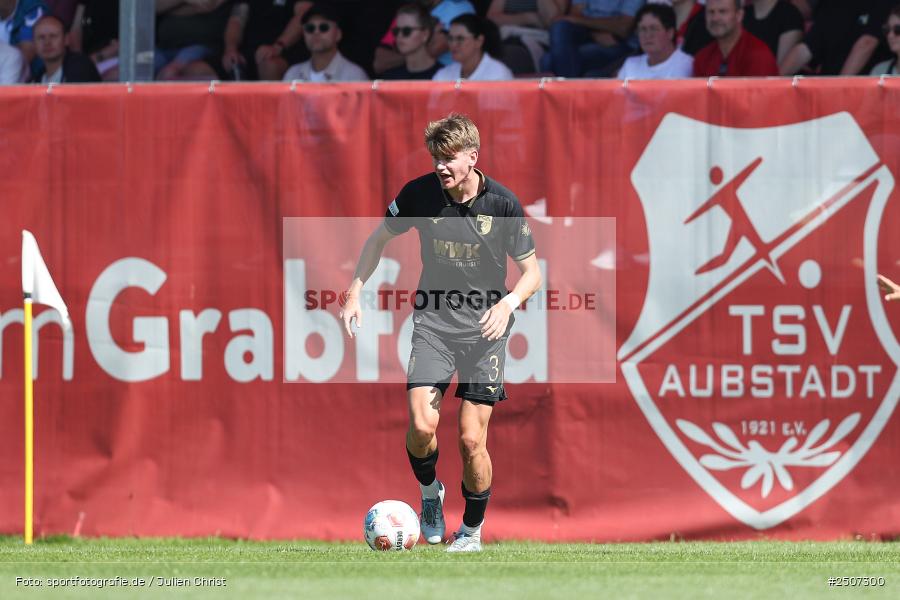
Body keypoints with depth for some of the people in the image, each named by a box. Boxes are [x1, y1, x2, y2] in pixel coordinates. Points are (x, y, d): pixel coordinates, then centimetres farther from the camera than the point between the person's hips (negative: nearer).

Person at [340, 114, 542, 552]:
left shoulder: (503, 203, -10)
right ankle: (430, 493, 14)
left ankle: (472, 530, 16)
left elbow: (532, 270, -2)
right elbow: (379, 239, 12)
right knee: (421, 425, -17)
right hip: (433, 321, 1)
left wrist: (508, 302, -21)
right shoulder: (419, 194, -6)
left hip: (485, 326, -1)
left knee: (471, 439, -5)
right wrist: (355, 292, 3)